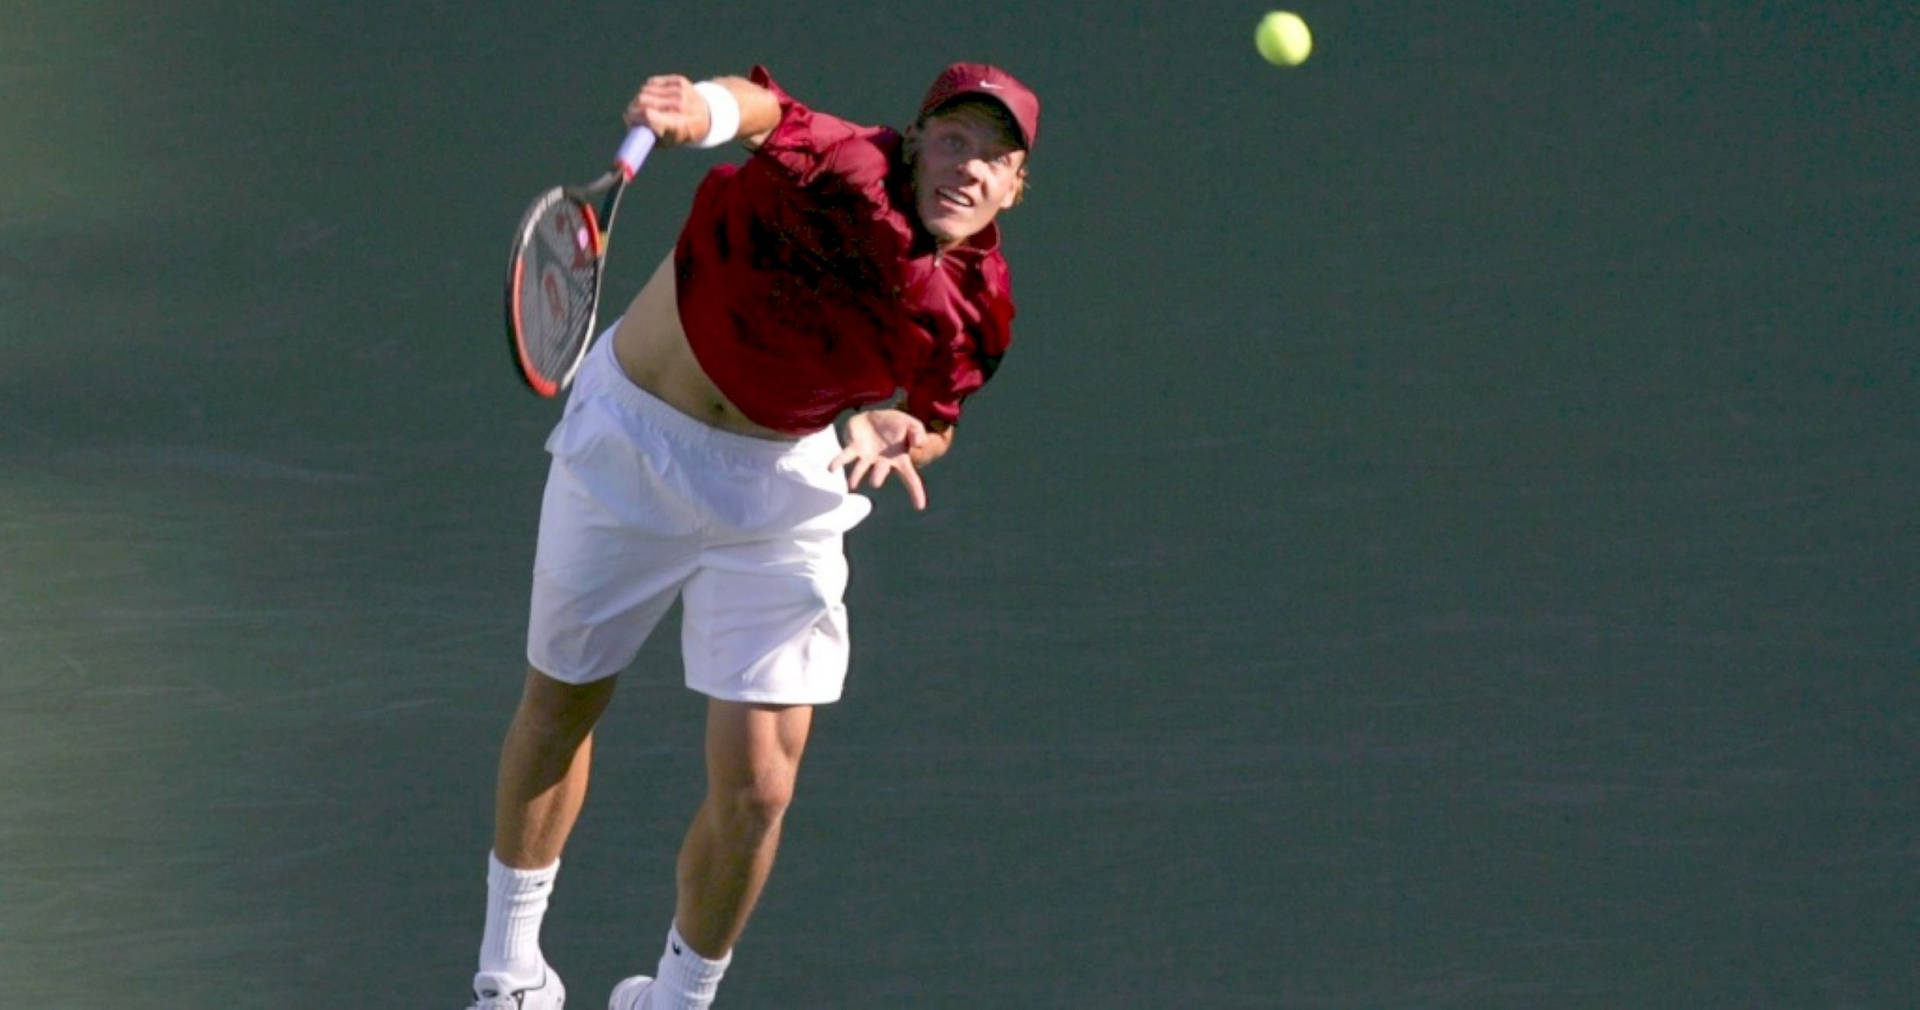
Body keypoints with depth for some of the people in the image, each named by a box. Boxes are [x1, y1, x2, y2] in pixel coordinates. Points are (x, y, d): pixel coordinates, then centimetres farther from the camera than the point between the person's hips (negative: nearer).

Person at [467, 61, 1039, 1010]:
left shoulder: (975, 308, -12)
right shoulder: (842, 174, -28)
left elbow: (934, 424, 5)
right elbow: (760, 107, -48)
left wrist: (886, 429, -18)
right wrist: (707, 108, -70)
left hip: (784, 487, 2)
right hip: (632, 439, -2)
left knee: (756, 791, -6)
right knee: (560, 708, 17)